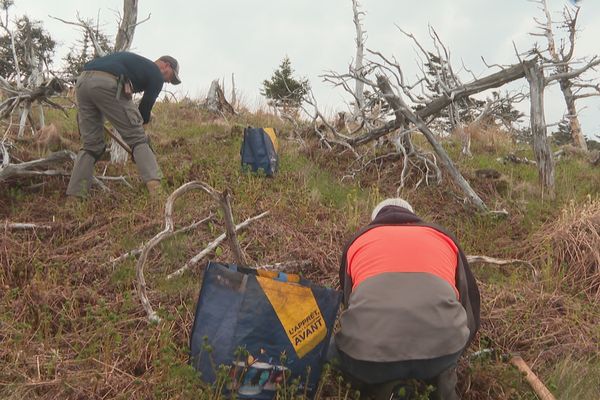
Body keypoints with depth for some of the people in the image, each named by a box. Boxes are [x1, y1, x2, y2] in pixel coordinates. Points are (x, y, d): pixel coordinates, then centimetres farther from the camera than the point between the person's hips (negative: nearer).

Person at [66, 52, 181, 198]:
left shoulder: (135, 61, 37)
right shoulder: (156, 75, 15)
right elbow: (145, 108, 13)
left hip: (82, 81, 7)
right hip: (107, 83, -7)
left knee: (91, 144, 14)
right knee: (137, 138, -2)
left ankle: (74, 195, 10)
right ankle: (155, 187, -17)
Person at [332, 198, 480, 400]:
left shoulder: (358, 241, 27)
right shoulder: (443, 238, 29)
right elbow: (471, 308, 36)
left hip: (370, 354, -1)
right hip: (442, 346, 2)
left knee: (341, 350, 33)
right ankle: (440, 379, 12)